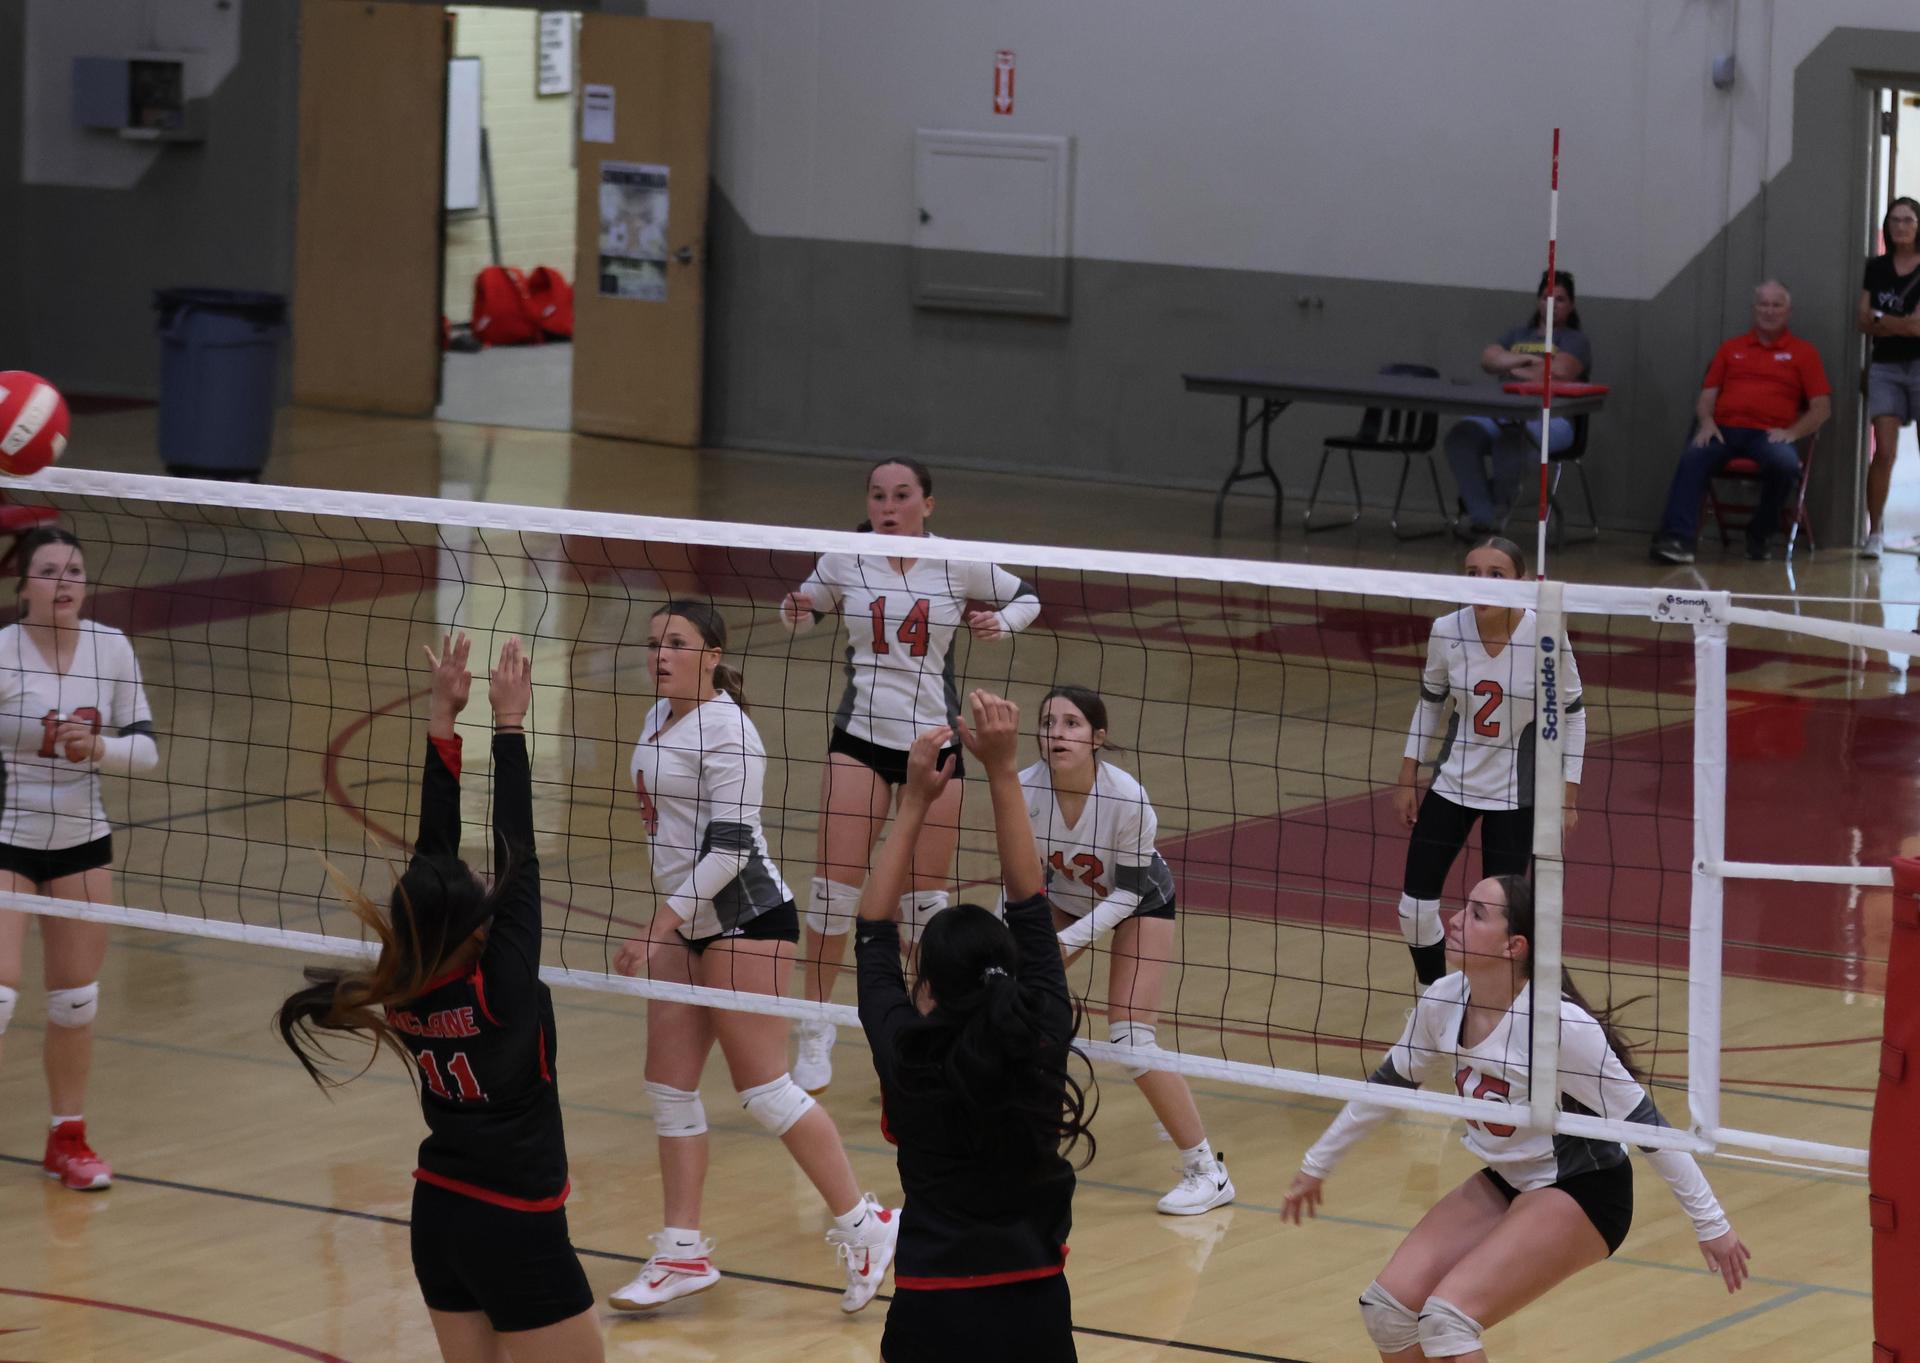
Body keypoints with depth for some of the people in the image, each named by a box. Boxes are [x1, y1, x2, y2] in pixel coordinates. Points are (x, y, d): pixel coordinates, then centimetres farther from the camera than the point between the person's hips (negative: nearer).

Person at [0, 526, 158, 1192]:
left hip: (81, 840, 4)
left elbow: (145, 749, -1)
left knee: (76, 999, 9)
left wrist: (96, 746, -20)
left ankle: (68, 1137, 24)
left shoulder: (111, 647, -4)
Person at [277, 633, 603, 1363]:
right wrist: (509, 726, -11)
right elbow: (516, 853, -17)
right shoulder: (501, 989, -20)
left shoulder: (405, 989, -5)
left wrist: (443, 720, -1)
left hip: (438, 1217, 7)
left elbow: (435, 850, -1)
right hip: (518, 1230, -7)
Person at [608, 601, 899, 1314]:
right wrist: (661, 931, 23)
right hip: (687, 926, 9)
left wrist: (658, 928, -22)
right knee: (669, 1086, 5)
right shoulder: (660, 719, 11)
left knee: (764, 1088, -8)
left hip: (743, 919, -9)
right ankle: (683, 1253, 10)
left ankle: (863, 1224, 2)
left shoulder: (723, 727, -15)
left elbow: (731, 846, -20)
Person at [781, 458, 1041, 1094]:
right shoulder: (844, 562, -2)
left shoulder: (958, 564, -4)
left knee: (925, 897, 3)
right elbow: (804, 612, 15)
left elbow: (1026, 598, 11)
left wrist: (1000, 621, -10)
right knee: (835, 885, -5)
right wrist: (795, 610, -8)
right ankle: (816, 1029, 8)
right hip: (860, 738, 0)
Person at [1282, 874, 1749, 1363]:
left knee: (1447, 1317, -22)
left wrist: (1710, 1222, -17)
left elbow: (1642, 1121, -20)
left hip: (1582, 1194, -7)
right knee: (1387, 1304, -5)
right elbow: (1390, 1082, 11)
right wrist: (1317, 1164, 20)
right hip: (1505, 1183, 7)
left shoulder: (1559, 1024, -28)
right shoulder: (1444, 1001, -8)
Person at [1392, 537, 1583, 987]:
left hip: (1516, 790, -3)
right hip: (1452, 781, 3)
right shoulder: (1447, 631, -12)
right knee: (1415, 907, 2)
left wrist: (1569, 793, -6)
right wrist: (1407, 780, 7)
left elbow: (1572, 712, -5)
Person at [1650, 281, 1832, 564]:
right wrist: (1706, 421, -4)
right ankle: (1677, 538, -43)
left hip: (1769, 434, -1)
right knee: (1692, 458, -32)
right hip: (1723, 430, 2)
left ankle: (1758, 535, -12)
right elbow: (1707, 395, 19)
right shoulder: (1731, 349, 24)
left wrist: (1792, 432, -9)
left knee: (1786, 464, -36)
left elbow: (1822, 408, 9)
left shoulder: (1803, 353, 16)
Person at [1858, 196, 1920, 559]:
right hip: (1885, 366, 2)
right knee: (1884, 451, -7)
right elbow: (1866, 322, 6)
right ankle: (1874, 533, -4)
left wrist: (1885, 322, -2)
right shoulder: (1876, 268, 11)